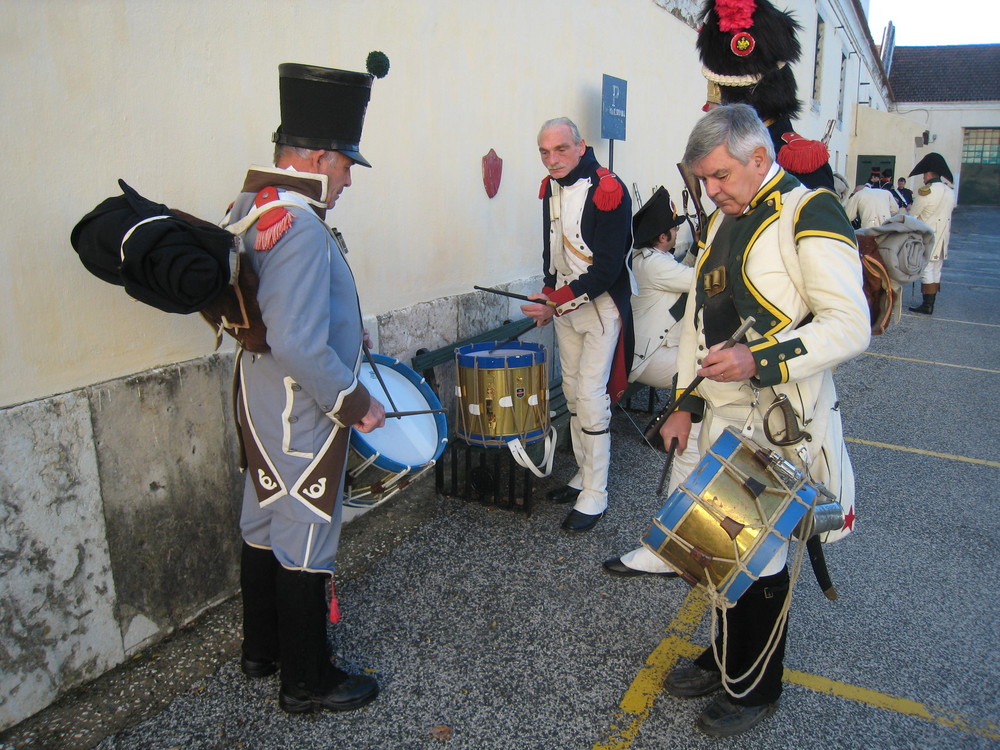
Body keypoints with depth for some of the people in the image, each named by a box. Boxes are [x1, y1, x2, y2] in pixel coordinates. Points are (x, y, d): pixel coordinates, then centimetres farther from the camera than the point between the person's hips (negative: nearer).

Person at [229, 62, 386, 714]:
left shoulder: (253, 208, 6)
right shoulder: (300, 226, -25)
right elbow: (299, 346, -31)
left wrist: (343, 327, 21)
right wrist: (356, 403, -20)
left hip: (263, 407, 10)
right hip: (304, 419, -10)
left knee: (265, 523, 21)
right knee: (306, 539, 4)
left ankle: (262, 649, 41)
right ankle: (306, 680, 23)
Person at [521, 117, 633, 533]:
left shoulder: (608, 190, -19)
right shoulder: (549, 187, 6)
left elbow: (606, 269, -22)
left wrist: (559, 302, -23)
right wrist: (548, 297, 9)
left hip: (601, 305, -8)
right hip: (563, 303, 8)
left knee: (591, 397, -9)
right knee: (573, 391, 13)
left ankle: (595, 495, 1)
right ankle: (585, 473, 28)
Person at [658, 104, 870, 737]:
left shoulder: (810, 215, -13)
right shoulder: (723, 222, 13)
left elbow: (850, 327, -19)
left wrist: (760, 361, -28)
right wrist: (685, 404, 14)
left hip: (778, 422, -7)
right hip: (720, 417, 7)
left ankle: (758, 688, 25)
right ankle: (726, 658, 36)